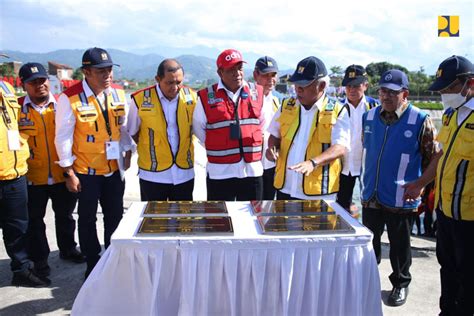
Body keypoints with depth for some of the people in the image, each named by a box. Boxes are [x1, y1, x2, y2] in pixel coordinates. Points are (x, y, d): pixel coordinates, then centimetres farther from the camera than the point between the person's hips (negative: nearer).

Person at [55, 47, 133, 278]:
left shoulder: (118, 94, -1)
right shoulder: (70, 98, -15)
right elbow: (63, 138, -12)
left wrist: (127, 154, 6)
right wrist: (69, 173, -11)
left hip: (115, 169, 4)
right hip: (85, 171, -4)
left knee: (115, 216, 13)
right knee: (87, 219, 10)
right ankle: (93, 264, 26)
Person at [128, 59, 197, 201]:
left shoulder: (191, 97, -2)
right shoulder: (140, 99, -9)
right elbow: (132, 133, 4)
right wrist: (151, 150, 4)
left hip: (184, 174, 2)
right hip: (152, 175, -2)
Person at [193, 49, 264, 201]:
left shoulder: (257, 93, 4)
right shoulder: (206, 97, -3)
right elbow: (198, 129, 7)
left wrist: (252, 146, 8)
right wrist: (218, 149, 5)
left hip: (252, 171, 2)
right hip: (220, 172, -2)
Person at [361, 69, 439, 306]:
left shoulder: (421, 121, -11)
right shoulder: (369, 117, 4)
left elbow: (433, 159, -5)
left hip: (401, 200, -4)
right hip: (370, 196, 4)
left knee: (399, 245, 13)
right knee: (369, 242, 17)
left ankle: (401, 284, 34)